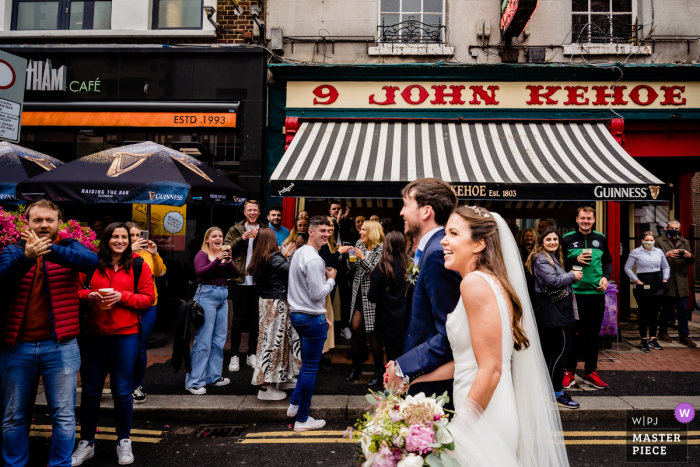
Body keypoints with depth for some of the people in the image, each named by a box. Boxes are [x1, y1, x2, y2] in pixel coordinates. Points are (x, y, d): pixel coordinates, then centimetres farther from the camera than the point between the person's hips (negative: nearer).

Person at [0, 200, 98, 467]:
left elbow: (92, 261, -21)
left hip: (60, 346, -1)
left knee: (63, 415, 7)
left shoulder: (68, 247, 2)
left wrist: (49, 249, -32)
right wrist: (26, 257, -31)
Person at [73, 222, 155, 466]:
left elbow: (148, 298, -1)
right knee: (90, 390, 10)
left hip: (125, 335, -1)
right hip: (93, 334, 1)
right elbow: (75, 289, 8)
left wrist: (122, 296, -15)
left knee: (122, 391, 6)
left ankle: (124, 442, 24)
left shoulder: (138, 265, 1)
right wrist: (89, 295, -12)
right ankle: (86, 443, 28)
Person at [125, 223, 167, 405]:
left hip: (147, 307, 3)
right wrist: (130, 251, -23)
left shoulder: (146, 253, 9)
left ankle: (137, 386, 22)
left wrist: (155, 254, -12)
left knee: (141, 349, 8)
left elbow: (160, 272, 1)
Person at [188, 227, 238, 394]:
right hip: (206, 294, -7)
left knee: (219, 339, 11)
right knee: (203, 340, -7)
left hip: (223, 296, 7)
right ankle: (194, 382, 0)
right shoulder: (202, 254, -2)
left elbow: (235, 273, 2)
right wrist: (217, 260, -25)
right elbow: (201, 272, -18)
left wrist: (229, 261, -15)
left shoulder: (225, 253, 13)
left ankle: (213, 377, 22)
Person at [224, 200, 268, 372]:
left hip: (258, 282, 1)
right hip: (239, 281, -1)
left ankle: (252, 354, 24)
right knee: (238, 319, 5)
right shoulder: (235, 230, 6)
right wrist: (241, 238, -15)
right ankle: (234, 355, 17)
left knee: (255, 319, 11)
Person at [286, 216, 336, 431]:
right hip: (312, 319, -10)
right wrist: (331, 280, -4)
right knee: (310, 368, 1)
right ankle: (302, 419, 12)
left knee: (308, 363, 24)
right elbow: (317, 295, -21)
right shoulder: (314, 259, -19)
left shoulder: (299, 253, 13)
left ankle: (295, 403, 32)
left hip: (298, 315, 10)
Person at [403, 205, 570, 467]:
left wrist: (457, 430, -19)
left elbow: (490, 370, -23)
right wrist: (416, 378, 13)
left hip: (484, 421, -9)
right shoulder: (492, 280, 11)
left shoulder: (475, 282, -18)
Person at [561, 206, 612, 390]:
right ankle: (569, 372, 13)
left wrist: (606, 277, 0)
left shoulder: (601, 239, 9)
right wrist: (575, 260, -14)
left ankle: (590, 372, 23)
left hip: (596, 293, 3)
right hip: (574, 293, -3)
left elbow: (608, 261, 17)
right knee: (574, 333, 2)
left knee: (593, 333, 11)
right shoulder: (567, 239, 0)